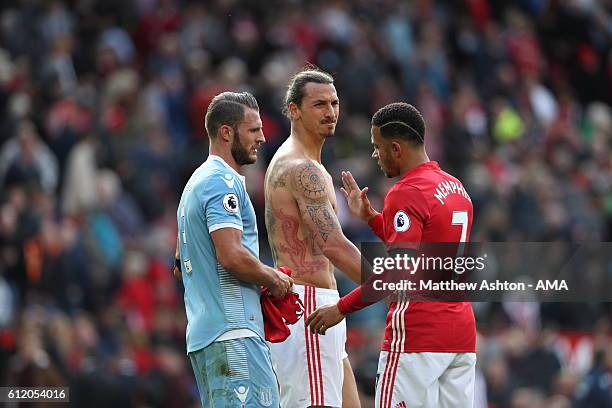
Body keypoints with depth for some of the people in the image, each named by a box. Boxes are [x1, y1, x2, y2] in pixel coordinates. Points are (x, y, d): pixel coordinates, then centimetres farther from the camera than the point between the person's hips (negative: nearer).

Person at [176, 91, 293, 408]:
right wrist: (274, 279, -5)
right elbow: (232, 255, -23)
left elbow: (182, 263, 28)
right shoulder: (224, 181, -10)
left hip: (203, 334, 10)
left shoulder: (197, 182, 22)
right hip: (233, 331, -10)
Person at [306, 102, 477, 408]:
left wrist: (342, 308, -13)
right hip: (462, 333, 9)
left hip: (418, 335, -9)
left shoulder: (406, 194, -12)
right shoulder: (456, 188, 16)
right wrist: (369, 217, 28)